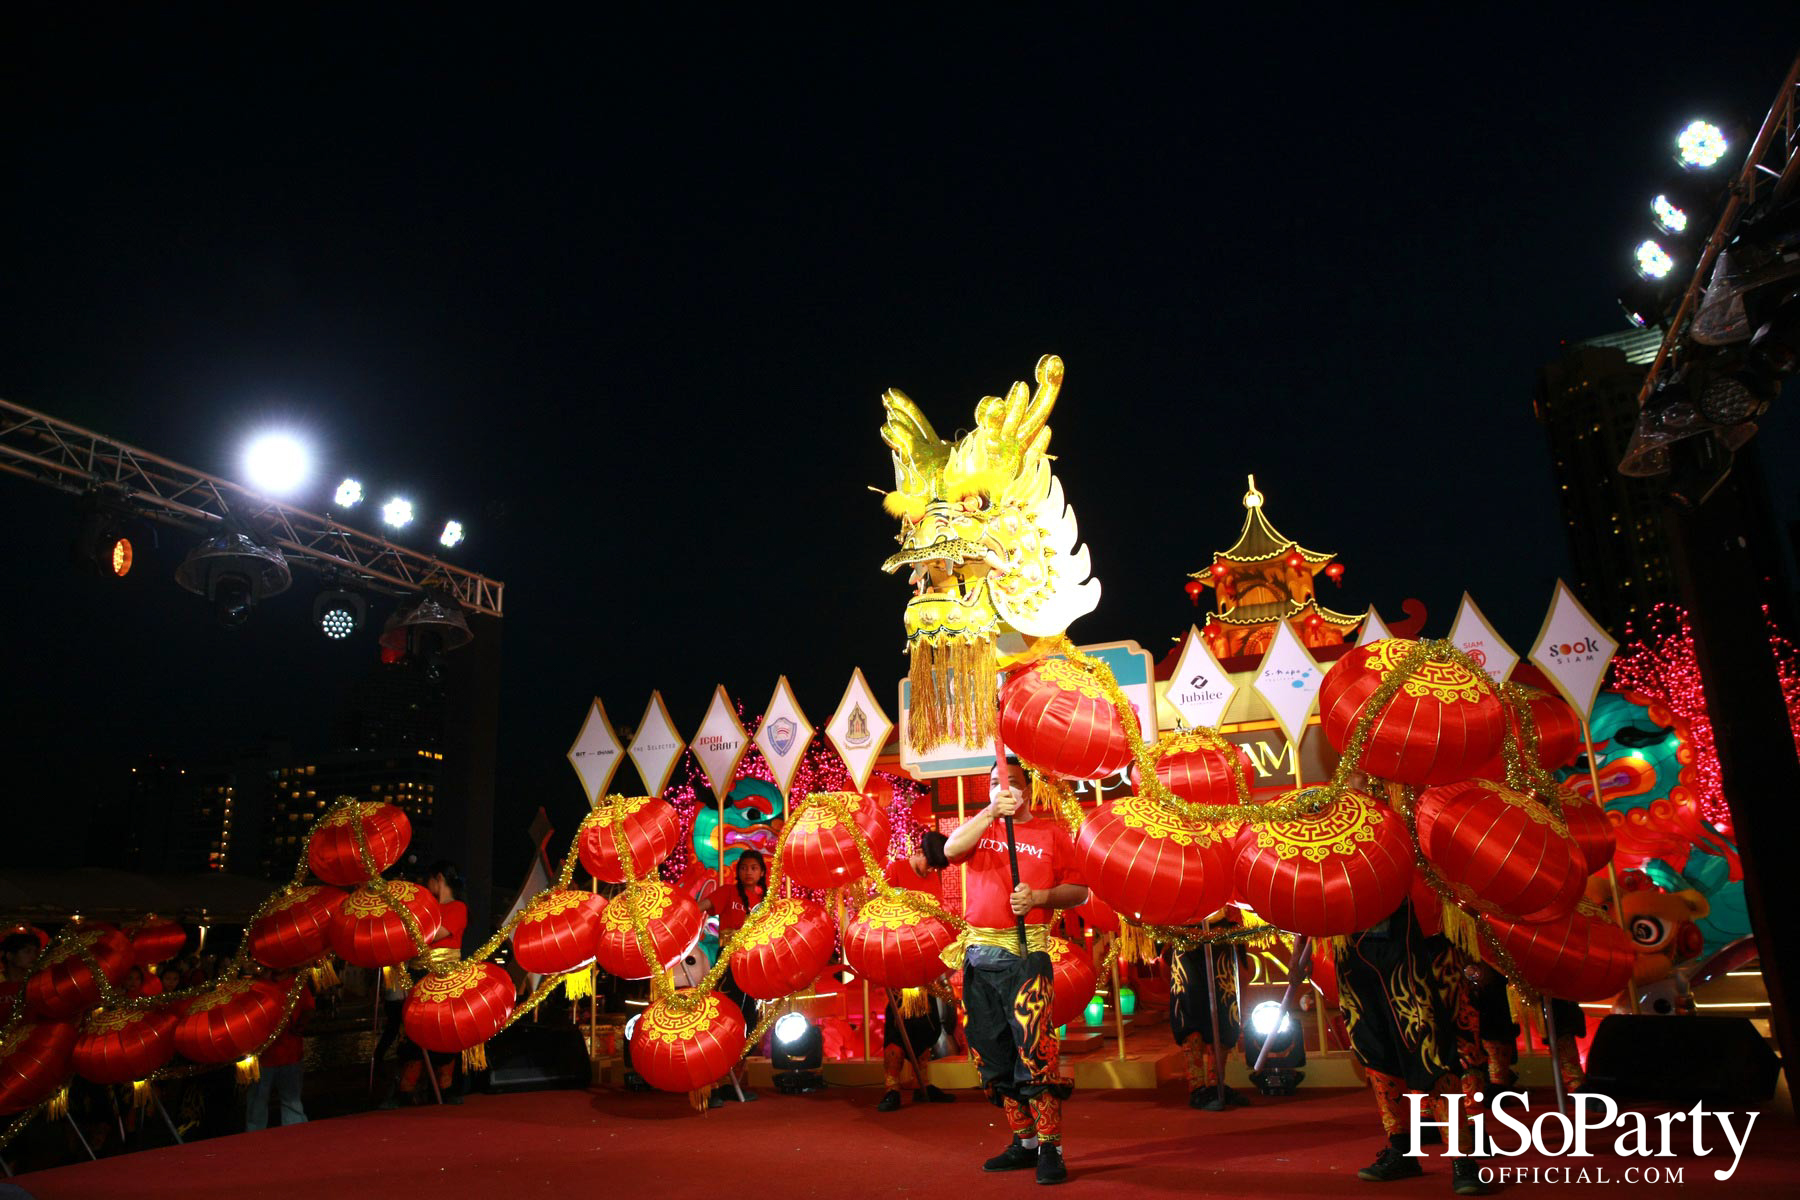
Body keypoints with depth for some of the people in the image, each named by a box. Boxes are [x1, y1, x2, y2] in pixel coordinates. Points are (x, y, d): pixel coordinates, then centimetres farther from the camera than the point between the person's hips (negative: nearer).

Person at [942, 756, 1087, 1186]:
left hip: (1026, 951, -4)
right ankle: (1024, 1142, 22)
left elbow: (1079, 890, 3)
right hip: (979, 953, 4)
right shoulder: (980, 826, 13)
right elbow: (951, 849, -9)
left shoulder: (1052, 834, 6)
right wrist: (991, 812, -20)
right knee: (993, 1054, 10)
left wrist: (1038, 897, -14)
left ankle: (1050, 1149, -4)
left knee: (1033, 1050, -13)